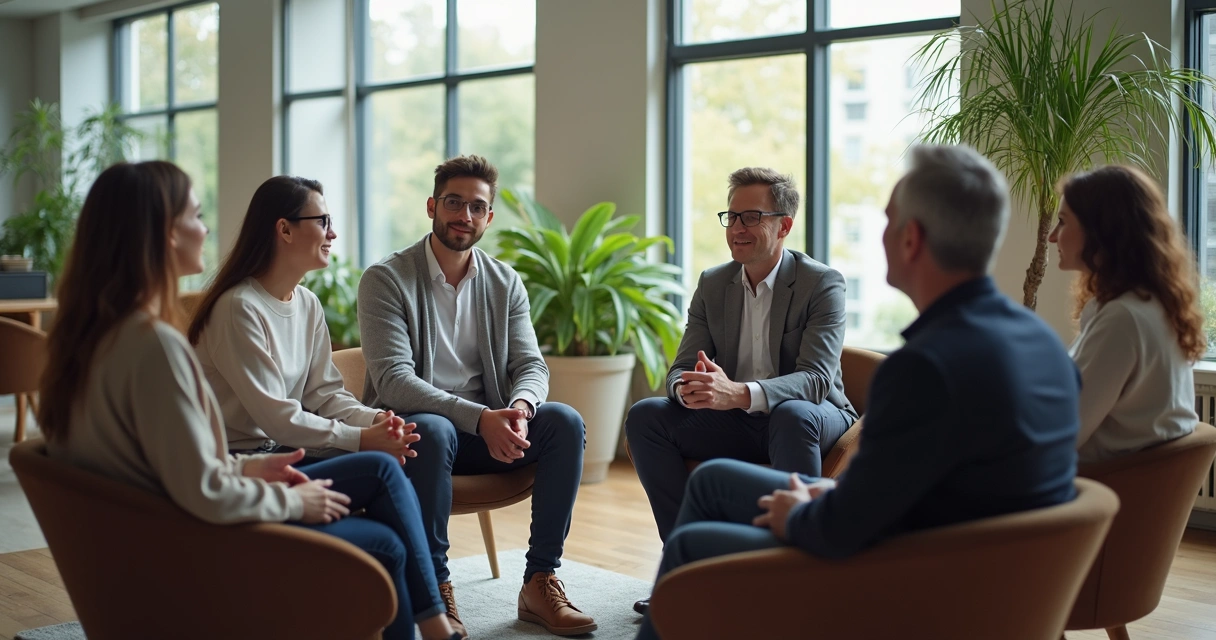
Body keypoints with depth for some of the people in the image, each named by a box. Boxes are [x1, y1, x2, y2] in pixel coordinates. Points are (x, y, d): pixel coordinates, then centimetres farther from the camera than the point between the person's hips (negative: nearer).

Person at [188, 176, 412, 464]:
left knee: (386, 457, -16)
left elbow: (324, 392, 5)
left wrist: (374, 420, -15)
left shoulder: (309, 304, 9)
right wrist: (361, 438, -25)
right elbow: (274, 415, -22)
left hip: (286, 448, 7)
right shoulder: (239, 307, -18)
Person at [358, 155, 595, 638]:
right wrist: (478, 418, -31)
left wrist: (519, 407, -24)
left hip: (488, 423, 5)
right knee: (433, 431, -38)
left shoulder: (505, 282, 8)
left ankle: (540, 580, -16)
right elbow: (393, 380, -18)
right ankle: (434, 590, -24)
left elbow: (531, 365, 2)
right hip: (412, 426, -4)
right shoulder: (385, 279, -8)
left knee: (565, 421, -21)